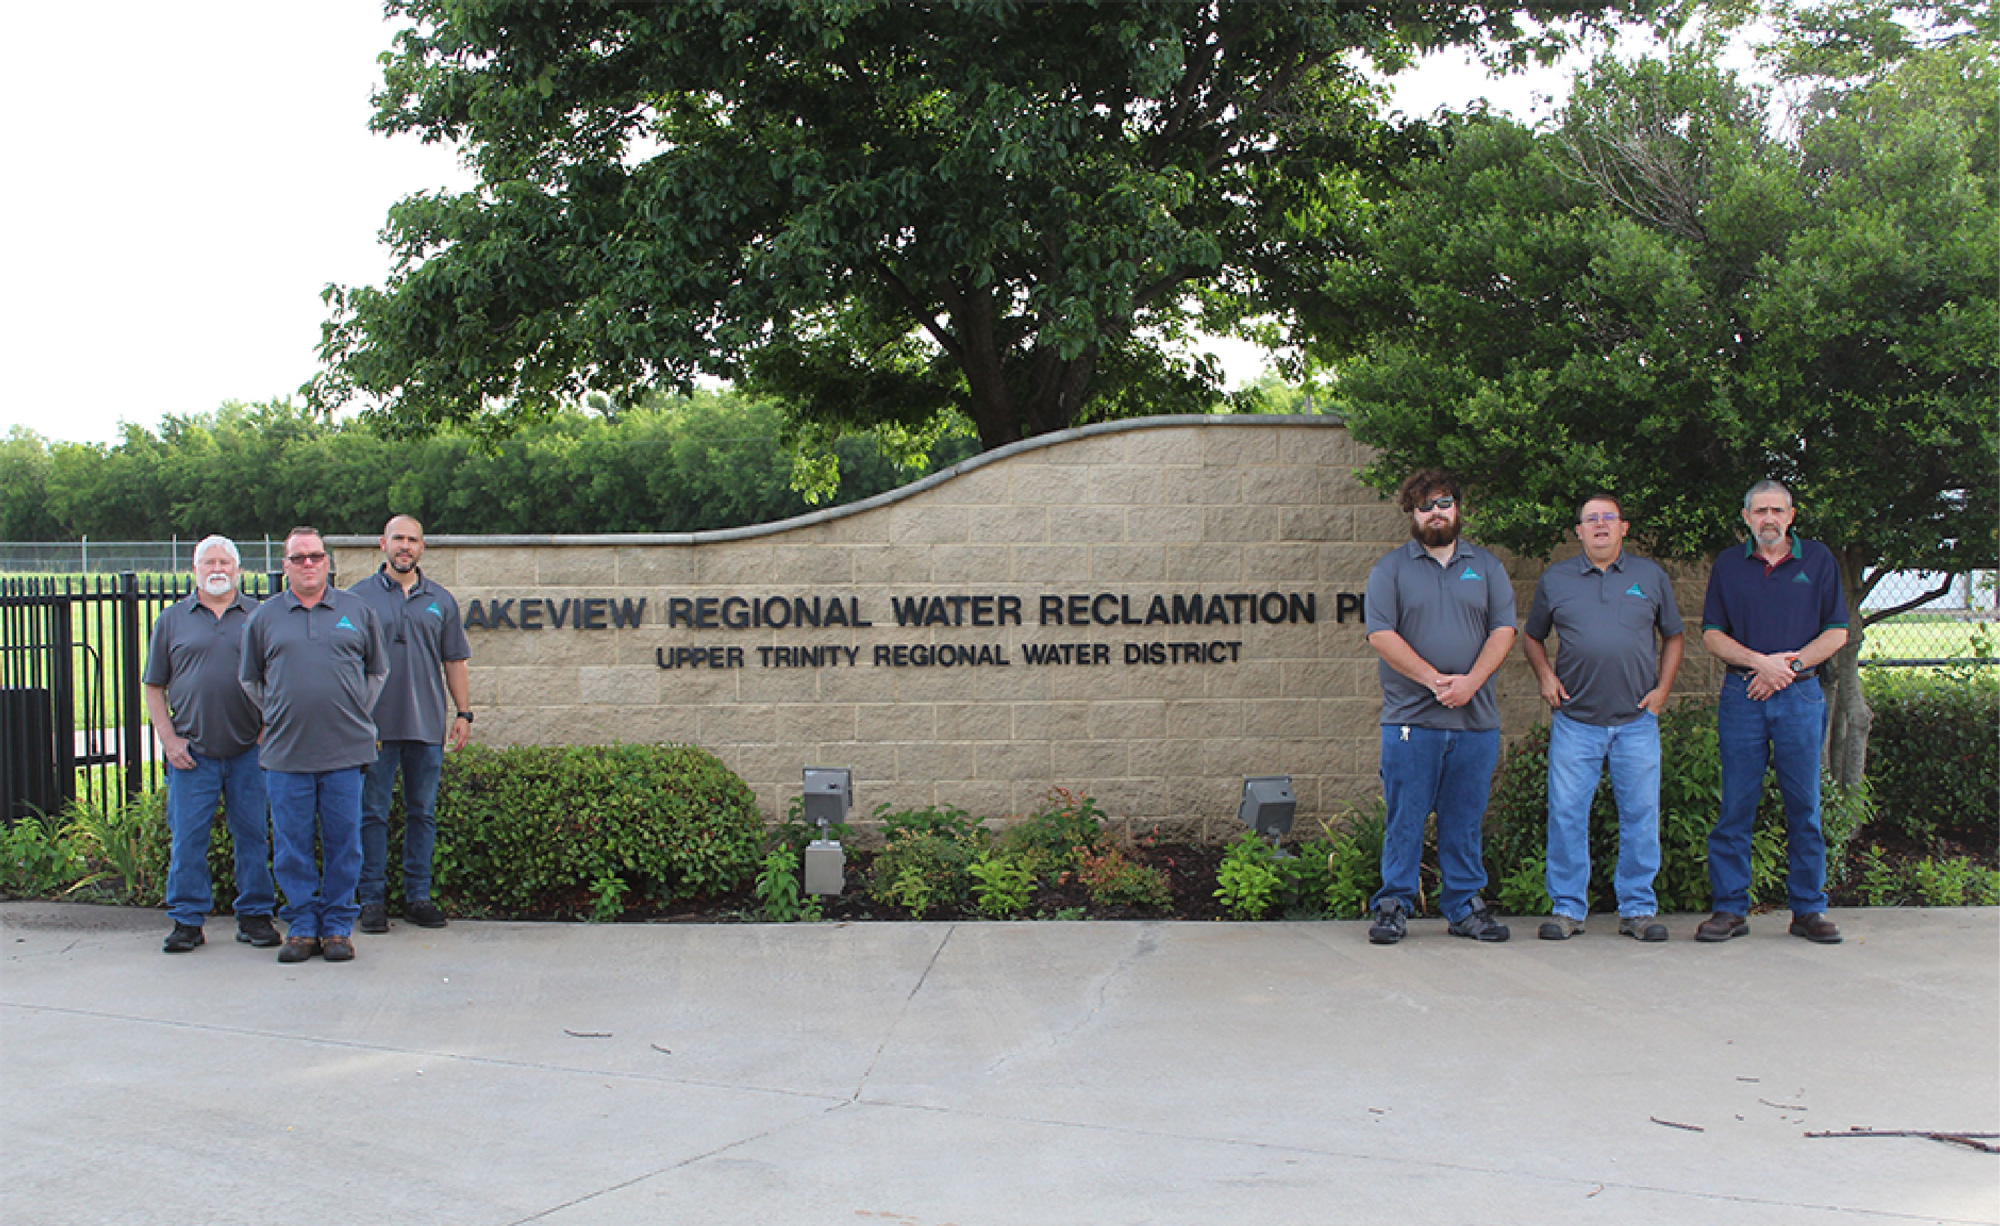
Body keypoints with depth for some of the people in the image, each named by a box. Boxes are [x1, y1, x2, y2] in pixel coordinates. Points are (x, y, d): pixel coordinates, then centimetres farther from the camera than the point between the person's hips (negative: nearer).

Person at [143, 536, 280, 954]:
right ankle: (187, 919, 10)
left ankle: (254, 915, 14)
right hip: (191, 753, 0)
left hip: (249, 750, 0)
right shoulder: (172, 620, 9)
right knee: (187, 838, 1)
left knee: (253, 836, 4)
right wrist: (169, 739, 0)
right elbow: (154, 688, 10)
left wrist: (270, 730, 0)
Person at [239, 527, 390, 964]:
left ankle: (338, 925, 13)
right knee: (292, 846, 4)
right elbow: (251, 679, 18)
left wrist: (357, 711, 9)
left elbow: (378, 669, 17)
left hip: (345, 749, 0)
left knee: (343, 843, 3)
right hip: (286, 752, 0)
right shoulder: (264, 617, 8)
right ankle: (302, 926, 14)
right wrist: (277, 715, 10)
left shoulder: (358, 611, 8)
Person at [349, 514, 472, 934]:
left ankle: (418, 896, 15)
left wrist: (463, 712, 5)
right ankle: (373, 899, 7)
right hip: (374, 726, -2)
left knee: (423, 813, 7)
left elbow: (454, 662, 13)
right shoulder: (359, 597, 3)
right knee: (372, 813, 1)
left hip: (427, 726, 3)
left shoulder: (440, 601, 11)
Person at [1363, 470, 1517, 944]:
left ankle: (1465, 906, 15)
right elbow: (1381, 635, -5)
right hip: (1411, 719, -2)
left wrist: (1471, 681, -11)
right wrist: (1434, 679, -14)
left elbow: (1503, 629, 5)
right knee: (1405, 818, -2)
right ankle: (1394, 905, 7)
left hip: (1476, 719, 2)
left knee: (1465, 820, 7)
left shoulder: (1486, 566, 13)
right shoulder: (1391, 569, 5)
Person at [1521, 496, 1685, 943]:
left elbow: (1674, 636, 16)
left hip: (1637, 721, 0)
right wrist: (1545, 676, 2)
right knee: (1566, 814, -2)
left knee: (1641, 815, 2)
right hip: (1575, 720, 0)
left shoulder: (1651, 575, 10)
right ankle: (1567, 908, 7)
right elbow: (1532, 638, 18)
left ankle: (1638, 908, 12)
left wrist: (1663, 688, 4)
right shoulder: (1555, 579, 9)